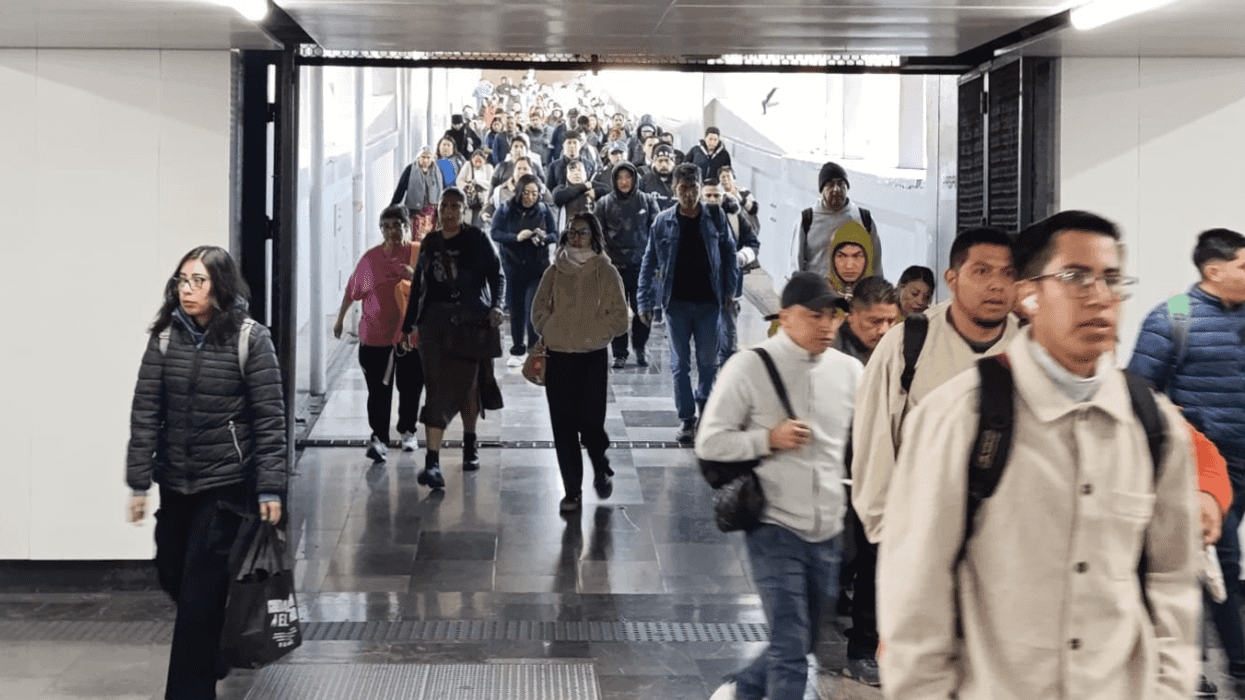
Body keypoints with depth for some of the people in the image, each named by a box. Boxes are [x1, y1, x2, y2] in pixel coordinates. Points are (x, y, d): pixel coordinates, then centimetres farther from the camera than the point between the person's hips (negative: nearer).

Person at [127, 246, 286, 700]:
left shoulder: (250, 339, -9)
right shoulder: (165, 337, 1)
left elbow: (270, 419, -9)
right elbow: (145, 411, 2)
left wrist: (271, 489, -12)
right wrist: (139, 482, -1)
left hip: (225, 483, -5)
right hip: (175, 481, 5)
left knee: (199, 589, -4)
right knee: (171, 574, 14)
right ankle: (216, 649, 41)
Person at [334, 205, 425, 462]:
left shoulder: (419, 253, -1)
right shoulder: (371, 257, 2)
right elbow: (352, 290, 12)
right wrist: (340, 319, 19)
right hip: (375, 334, 0)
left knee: (410, 388, 11)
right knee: (378, 391, -7)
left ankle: (407, 431, 31)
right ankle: (379, 438, -6)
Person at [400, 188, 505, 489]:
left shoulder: (477, 239, 1)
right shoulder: (429, 243, 12)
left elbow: (496, 274, -3)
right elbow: (418, 284, 17)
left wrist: (495, 306, -21)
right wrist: (408, 325, 17)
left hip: (471, 320, -1)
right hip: (435, 320, 2)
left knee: (468, 385, 11)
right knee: (438, 387, -9)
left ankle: (470, 444, 37)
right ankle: (432, 462, -16)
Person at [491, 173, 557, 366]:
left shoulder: (543, 210, 1)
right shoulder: (506, 210, -1)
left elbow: (555, 234, 4)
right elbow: (495, 233, -6)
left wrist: (544, 238, -19)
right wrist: (516, 237, -21)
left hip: (538, 268, -1)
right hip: (513, 266, 1)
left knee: (534, 307, -10)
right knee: (516, 310, 8)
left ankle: (535, 350, -1)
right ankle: (517, 352, 19)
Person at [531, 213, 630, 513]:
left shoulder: (606, 273, 2)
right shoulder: (554, 272, 9)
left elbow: (619, 317, 1)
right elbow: (539, 309, 15)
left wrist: (593, 332, -9)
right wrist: (549, 331, -1)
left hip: (593, 358, -2)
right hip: (557, 357, 2)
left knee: (590, 422, -5)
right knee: (563, 426, 1)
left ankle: (601, 470, 27)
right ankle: (572, 491, 12)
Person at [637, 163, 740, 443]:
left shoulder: (715, 217, 1)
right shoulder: (663, 222, 0)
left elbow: (729, 253, 11)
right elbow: (649, 263, 4)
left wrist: (729, 289, 5)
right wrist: (645, 302, 1)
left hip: (709, 301, 0)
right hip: (676, 302, 0)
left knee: (708, 359, 7)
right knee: (680, 363, 3)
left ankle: (704, 402, 33)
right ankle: (686, 418, 11)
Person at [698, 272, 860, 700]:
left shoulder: (848, 370, 4)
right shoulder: (749, 367, -8)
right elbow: (709, 442, -7)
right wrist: (769, 439, -17)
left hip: (829, 532, 5)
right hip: (776, 529, -5)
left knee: (801, 644, 16)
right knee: (791, 648, -7)